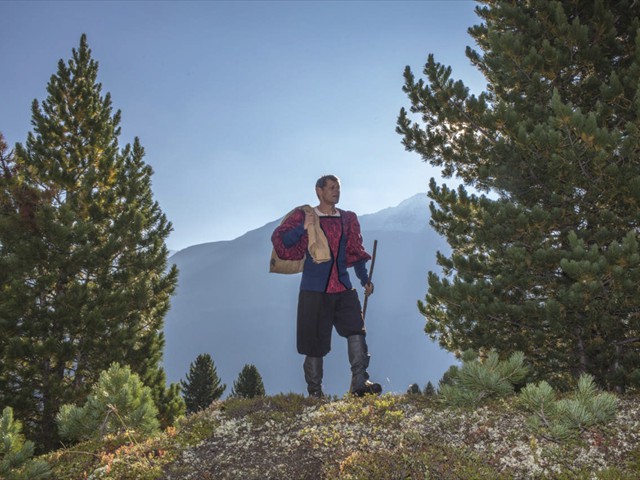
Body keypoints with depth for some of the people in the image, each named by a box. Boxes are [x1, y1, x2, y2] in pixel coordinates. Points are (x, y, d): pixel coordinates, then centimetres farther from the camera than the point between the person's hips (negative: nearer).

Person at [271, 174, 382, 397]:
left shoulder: (348, 219, 14)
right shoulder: (304, 216, 1)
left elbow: (356, 251, 18)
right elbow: (279, 239, -8)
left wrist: (365, 279, 9)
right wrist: (303, 228, -22)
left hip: (343, 287, 3)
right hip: (314, 289, -3)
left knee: (356, 329, -15)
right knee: (315, 341, 3)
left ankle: (359, 382, -14)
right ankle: (314, 391, 14)